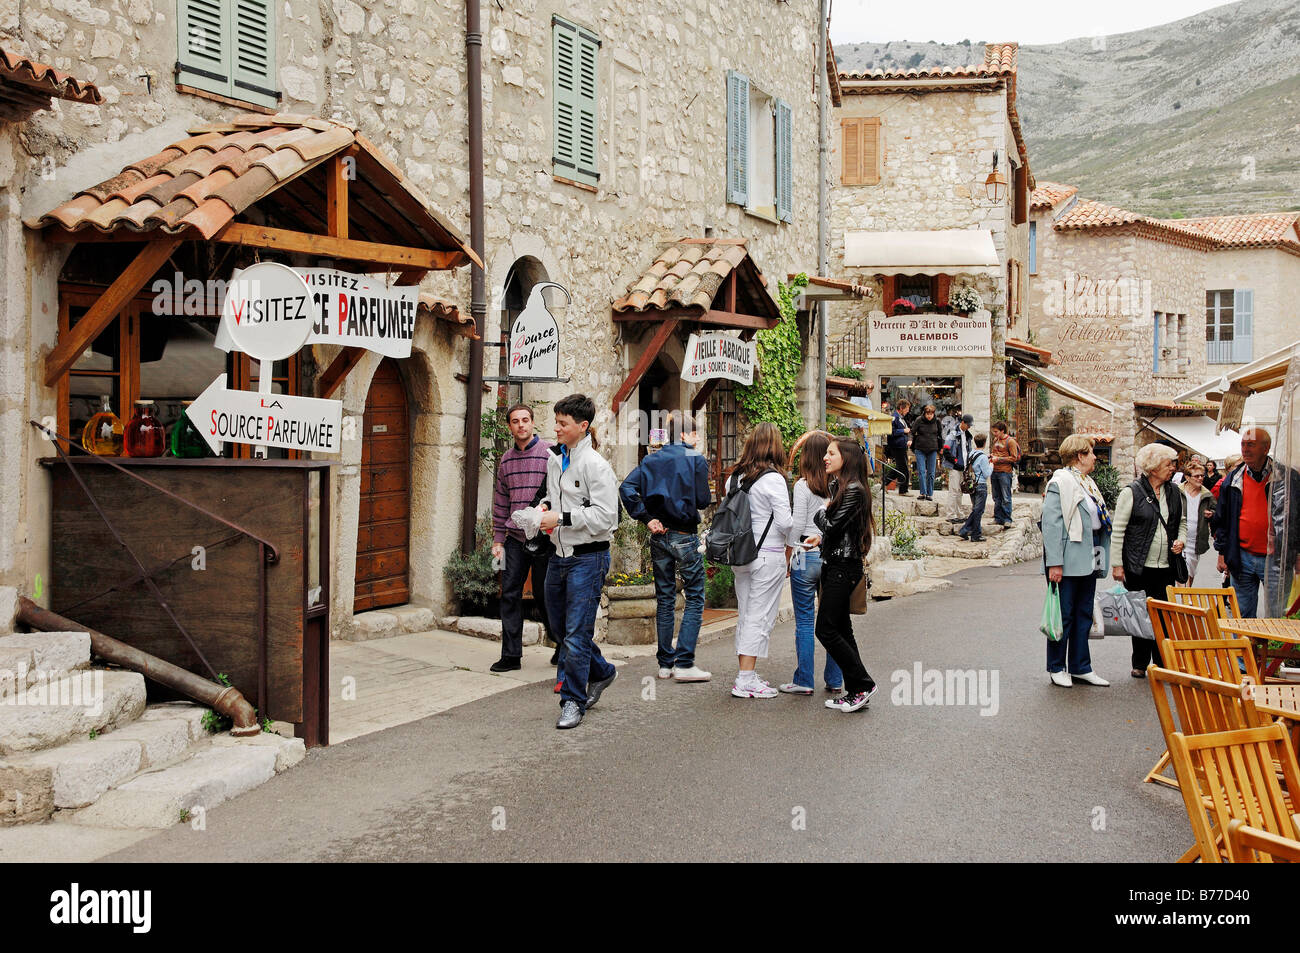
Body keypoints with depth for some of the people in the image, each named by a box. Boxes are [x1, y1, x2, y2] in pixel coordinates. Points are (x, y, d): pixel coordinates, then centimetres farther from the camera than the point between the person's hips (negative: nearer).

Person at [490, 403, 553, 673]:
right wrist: (498, 539, 12)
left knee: (543, 595, 4)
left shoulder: (550, 453, -4)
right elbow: (500, 501, 16)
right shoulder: (506, 460, 12)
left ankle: (562, 645, 24)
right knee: (510, 593, 1)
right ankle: (511, 655, 8)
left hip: (543, 537, -5)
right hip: (515, 538, 5)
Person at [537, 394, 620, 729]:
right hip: (559, 556, 9)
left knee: (577, 633, -5)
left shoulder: (595, 465, -14)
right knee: (560, 626, 18)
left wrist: (561, 518, -20)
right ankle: (602, 672, 38)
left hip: (587, 557, -9)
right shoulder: (554, 459, 10)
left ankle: (573, 701, 8)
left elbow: (605, 514, -19)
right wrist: (545, 505, 6)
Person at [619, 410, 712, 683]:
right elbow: (702, 500, -9)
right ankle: (684, 663, -3)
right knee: (694, 597, 3)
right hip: (685, 535, -5)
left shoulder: (652, 459, 7)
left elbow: (626, 488, -4)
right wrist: (709, 494, 13)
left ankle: (665, 663, 17)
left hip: (659, 536, 5)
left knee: (664, 598, 12)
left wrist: (646, 518, -2)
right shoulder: (696, 459, -7)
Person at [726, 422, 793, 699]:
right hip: (768, 555, -6)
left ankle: (745, 675, 19)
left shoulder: (735, 477, 6)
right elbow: (785, 522, -14)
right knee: (760, 617, -1)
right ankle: (745, 681, -2)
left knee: (745, 616, 13)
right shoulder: (773, 479, -13)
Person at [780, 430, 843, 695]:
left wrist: (786, 560, 2)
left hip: (806, 556, -4)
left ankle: (804, 681, 6)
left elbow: (796, 527, -7)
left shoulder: (803, 485, -8)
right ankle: (834, 680, 16)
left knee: (805, 622, 3)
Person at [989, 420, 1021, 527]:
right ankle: (997, 518, 16)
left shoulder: (1010, 441, -8)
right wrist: (991, 455, 8)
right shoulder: (995, 440, 14)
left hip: (1005, 472, -7)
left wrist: (999, 459, -15)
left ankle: (1007, 519, -2)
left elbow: (1014, 458, -12)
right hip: (995, 471, 7)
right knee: (996, 497, 10)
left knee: (1006, 498, -5)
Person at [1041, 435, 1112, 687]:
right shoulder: (1061, 482, -12)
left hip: (1088, 561, 8)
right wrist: (1054, 563, -22)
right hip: (1069, 562, -8)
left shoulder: (1088, 482, 14)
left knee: (1084, 615, 13)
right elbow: (1051, 524, -17)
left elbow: (1097, 520, 18)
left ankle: (1080, 667, 21)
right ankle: (1057, 668, 12)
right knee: (1064, 616, 1)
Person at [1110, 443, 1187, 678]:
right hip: (1139, 568, -4)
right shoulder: (1132, 492, -7)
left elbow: (1182, 521, 24)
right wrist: (1117, 564, -9)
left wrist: (1181, 540, 3)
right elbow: (1118, 531, -6)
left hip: (1167, 568, 5)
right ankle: (1140, 664, 14)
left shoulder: (1174, 492, 10)